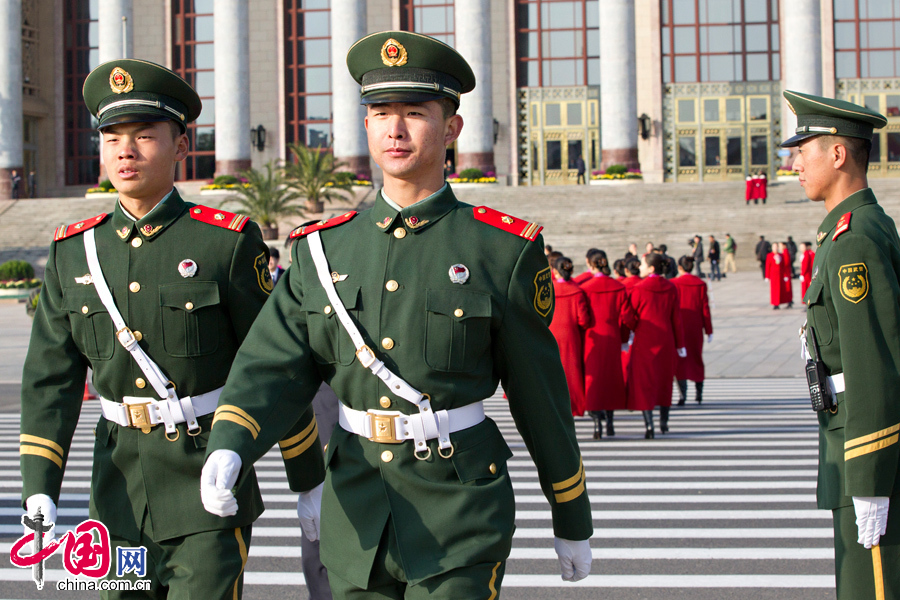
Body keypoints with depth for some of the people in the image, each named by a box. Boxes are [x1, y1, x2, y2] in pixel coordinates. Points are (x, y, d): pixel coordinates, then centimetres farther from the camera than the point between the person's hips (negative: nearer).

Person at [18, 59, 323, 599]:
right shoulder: (74, 252, 5)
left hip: (210, 480, -4)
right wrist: (40, 492, -6)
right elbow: (51, 378, 3)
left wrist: (310, 483, 0)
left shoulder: (228, 243, -7)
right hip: (120, 484, 4)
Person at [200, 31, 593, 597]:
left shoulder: (504, 250, -5)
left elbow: (541, 396, 0)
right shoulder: (322, 249, 5)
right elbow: (273, 366, -2)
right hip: (356, 512, 4)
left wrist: (573, 523, 7)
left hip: (460, 514, -3)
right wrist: (228, 450, -22)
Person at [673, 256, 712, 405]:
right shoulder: (701, 284, -2)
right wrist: (709, 331, 3)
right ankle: (699, 394, 19)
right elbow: (705, 309, -2)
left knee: (679, 360, 0)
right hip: (696, 327, 3)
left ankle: (682, 394, -11)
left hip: (678, 326, -3)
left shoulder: (673, 284, -7)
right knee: (697, 359, 17)